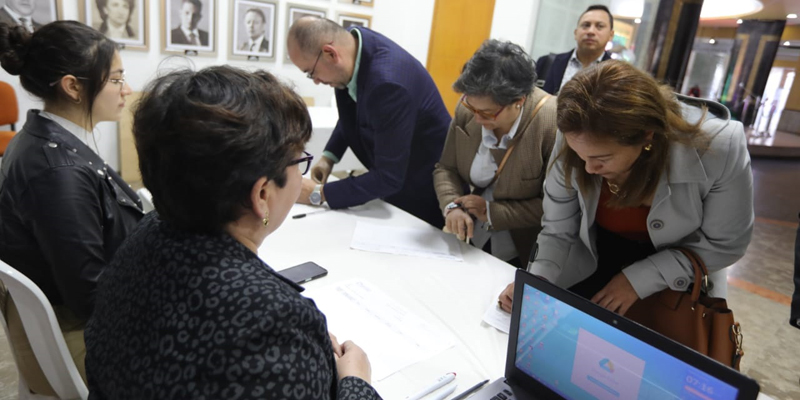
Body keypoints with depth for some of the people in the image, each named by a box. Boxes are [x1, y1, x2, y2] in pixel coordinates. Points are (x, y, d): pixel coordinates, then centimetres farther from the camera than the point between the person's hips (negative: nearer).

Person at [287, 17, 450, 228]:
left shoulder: (387, 82, -36)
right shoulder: (352, 40, -10)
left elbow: (389, 177, -30)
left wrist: (319, 194, -22)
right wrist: (329, 156, -3)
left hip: (425, 189, -7)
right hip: (394, 177, 8)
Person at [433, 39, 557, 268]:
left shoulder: (553, 124, -22)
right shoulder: (468, 108, -9)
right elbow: (445, 169, 1)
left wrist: (492, 212, -20)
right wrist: (452, 207, -18)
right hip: (466, 243, 2)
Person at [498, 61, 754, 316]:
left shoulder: (719, 149, -31)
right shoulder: (575, 141, -26)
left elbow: (724, 243, -16)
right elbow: (557, 231, -14)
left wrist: (639, 279, -21)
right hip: (588, 268, 2)